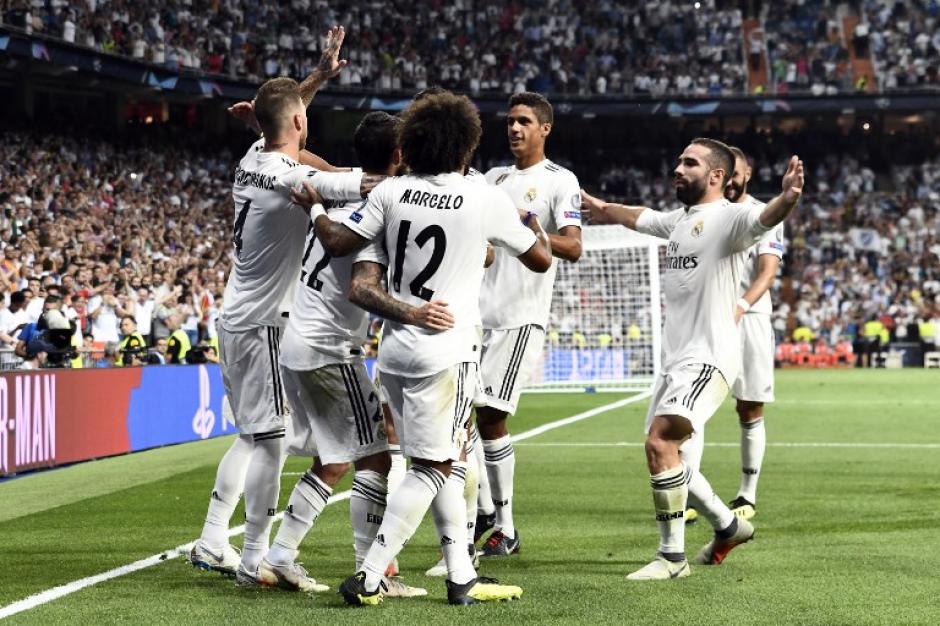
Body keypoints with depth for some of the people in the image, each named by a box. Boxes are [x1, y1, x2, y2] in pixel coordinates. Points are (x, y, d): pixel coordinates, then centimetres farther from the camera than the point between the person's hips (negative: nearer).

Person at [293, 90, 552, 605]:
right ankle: (368, 578, -7)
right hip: (447, 351, -6)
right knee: (430, 470, -1)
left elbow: (337, 243, 5)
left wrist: (313, 206, 23)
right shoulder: (487, 200, -5)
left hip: (395, 346, 6)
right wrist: (532, 218, 25)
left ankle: (462, 578, 18)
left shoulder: (392, 191, 2)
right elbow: (540, 259, 6)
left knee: (446, 464, 15)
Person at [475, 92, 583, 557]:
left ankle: (506, 528, -2)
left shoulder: (559, 181, -2)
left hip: (521, 317, -6)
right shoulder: (494, 177, 18)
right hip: (477, 311, 6)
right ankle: (484, 509, 18)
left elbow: (573, 248, -16)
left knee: (491, 415, -11)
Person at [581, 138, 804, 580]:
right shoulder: (678, 219, 16)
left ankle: (672, 557, -12)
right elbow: (637, 217, 36)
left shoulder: (727, 216, -10)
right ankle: (728, 526, 32)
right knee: (662, 453, 14)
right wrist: (603, 208, 54)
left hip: (708, 357, -10)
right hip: (675, 357, 10)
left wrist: (787, 199, -54)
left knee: (660, 443, -21)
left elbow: (763, 219, -32)